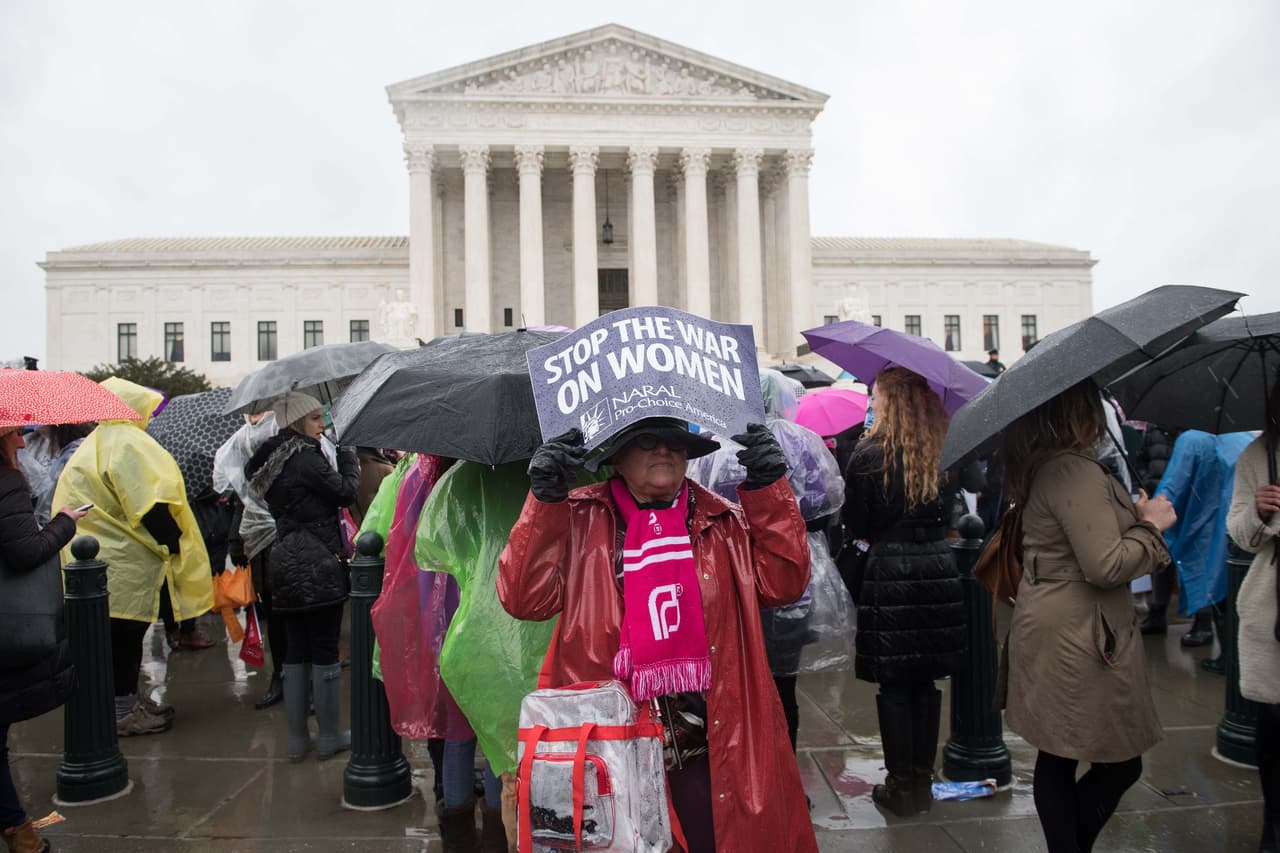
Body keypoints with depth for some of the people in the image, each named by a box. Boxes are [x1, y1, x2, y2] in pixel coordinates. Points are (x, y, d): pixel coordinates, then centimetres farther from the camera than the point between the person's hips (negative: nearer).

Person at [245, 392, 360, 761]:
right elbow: (346, 491, -12)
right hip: (318, 568, -9)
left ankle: (297, 738, 21)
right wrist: (348, 453, 3)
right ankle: (329, 737, 12)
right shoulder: (306, 458, -14)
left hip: (286, 568, 9)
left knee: (295, 654, 13)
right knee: (325, 653, 2)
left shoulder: (272, 460, 12)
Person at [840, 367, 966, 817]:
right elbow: (948, 518, 13)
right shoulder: (944, 453, 5)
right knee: (925, 682, 13)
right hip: (938, 573, 5)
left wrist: (852, 589, 2)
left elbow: (855, 531, -6)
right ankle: (922, 781, 24)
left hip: (887, 578, -5)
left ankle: (902, 785, 14)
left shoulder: (868, 455, -8)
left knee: (893, 685, 5)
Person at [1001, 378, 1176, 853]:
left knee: (1056, 760, 15)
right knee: (1120, 765, 5)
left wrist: (1134, 515, 14)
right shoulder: (1077, 472, -19)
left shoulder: (1041, 470, 11)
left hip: (1047, 633, 9)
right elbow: (1105, 566, -23)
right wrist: (1150, 525, -8)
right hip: (1081, 642, -9)